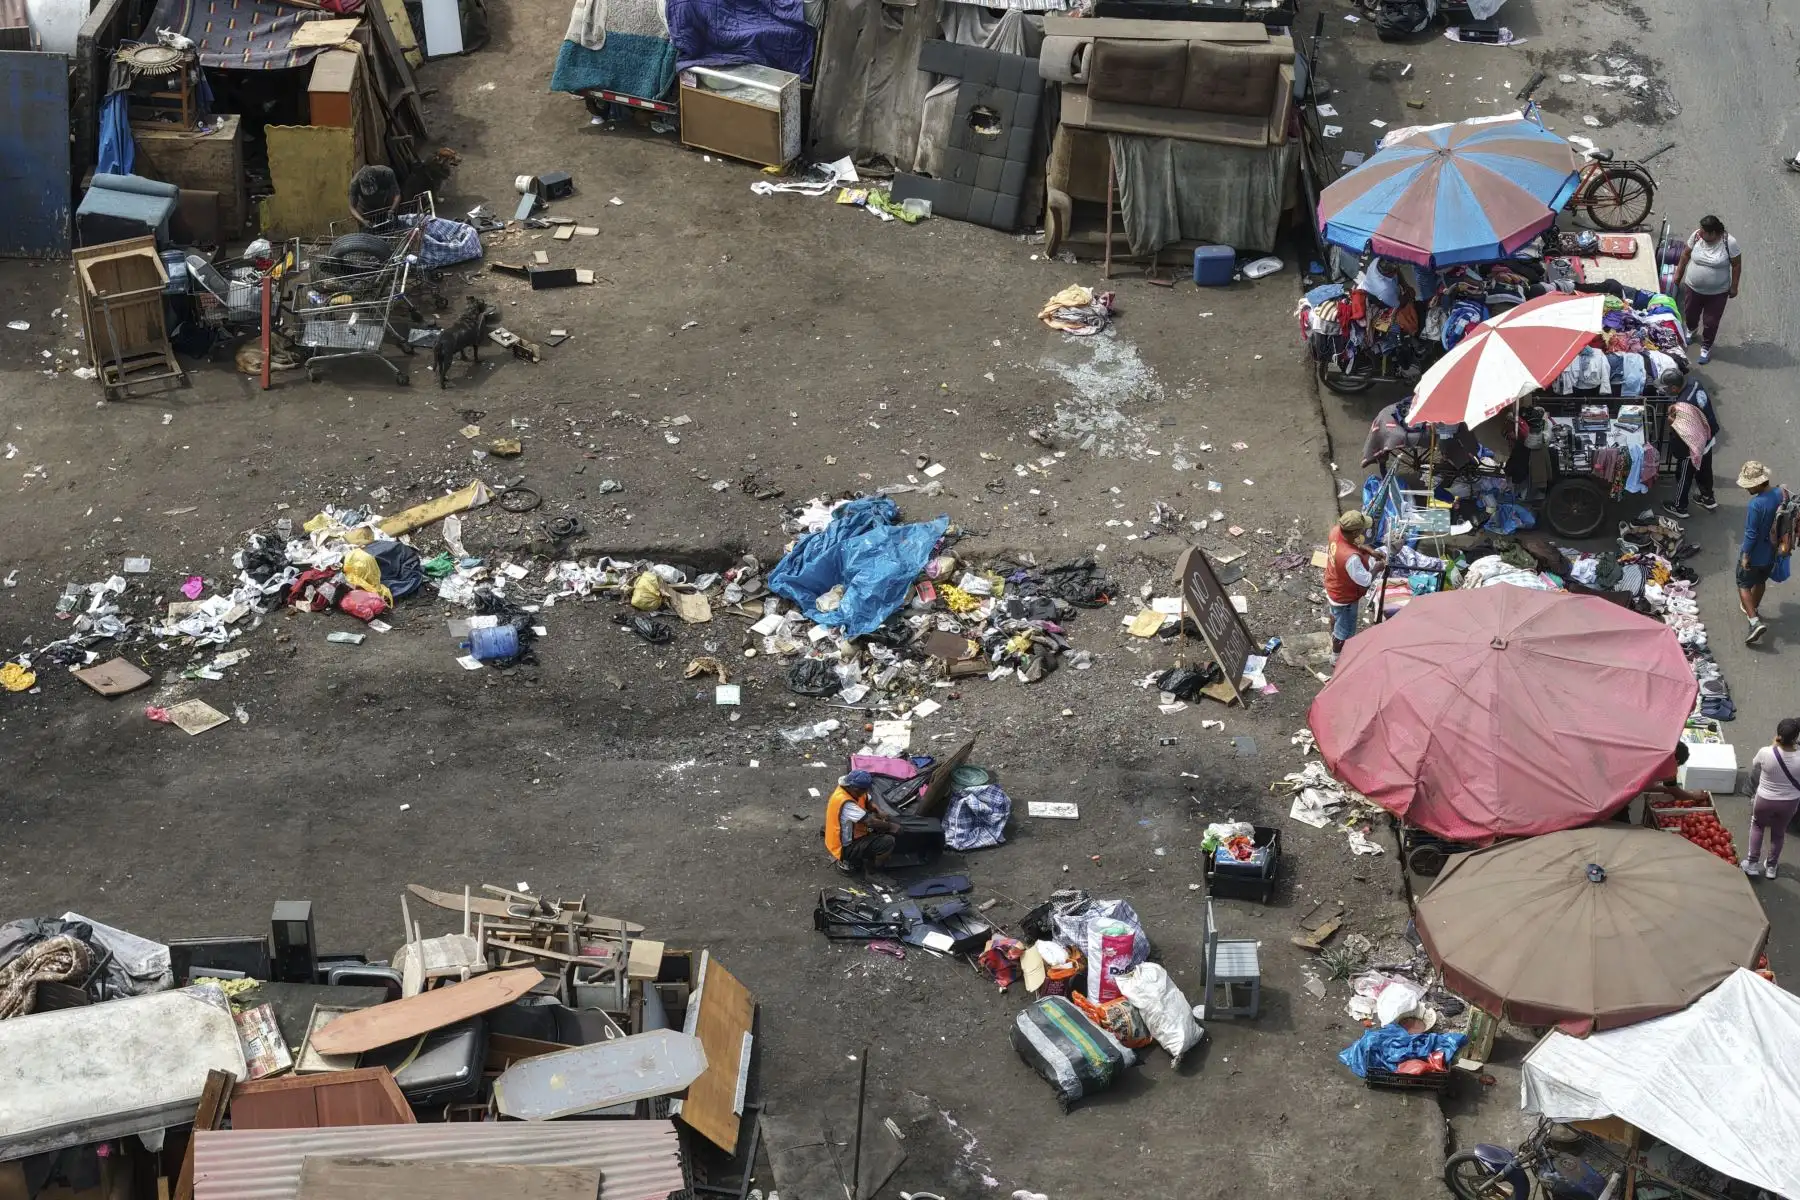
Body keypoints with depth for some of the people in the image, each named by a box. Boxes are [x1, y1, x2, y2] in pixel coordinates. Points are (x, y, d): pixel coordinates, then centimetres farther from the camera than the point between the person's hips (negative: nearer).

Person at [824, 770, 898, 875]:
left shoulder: (850, 789, -5)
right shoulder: (845, 803, -32)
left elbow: (869, 802, 11)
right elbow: (870, 822, -30)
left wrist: (880, 813, -9)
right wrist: (891, 826, -15)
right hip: (845, 848, -10)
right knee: (888, 842, -22)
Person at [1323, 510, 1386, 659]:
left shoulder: (1336, 531, -23)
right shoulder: (1351, 557, -46)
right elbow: (1365, 581, -30)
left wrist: (1371, 552, -6)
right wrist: (1377, 568, -13)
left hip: (1332, 586, 8)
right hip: (1345, 596, -8)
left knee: (1336, 614, 37)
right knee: (1344, 629, 20)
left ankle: (1335, 639, 64)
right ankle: (1337, 657, 44)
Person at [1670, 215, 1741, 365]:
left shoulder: (1729, 242, -25)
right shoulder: (1696, 236, -17)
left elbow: (1736, 265, -12)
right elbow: (1686, 254, 0)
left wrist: (1734, 287, -6)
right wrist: (1678, 274, 9)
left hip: (1717, 292, -3)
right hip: (1693, 288, 3)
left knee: (1710, 322, 11)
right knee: (1690, 313, 25)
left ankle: (1706, 347, 37)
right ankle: (1692, 330, 59)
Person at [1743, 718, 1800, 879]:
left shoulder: (1766, 753, -28)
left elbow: (1754, 765, -4)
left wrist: (1774, 745, 0)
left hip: (1765, 800, -1)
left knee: (1757, 826, 29)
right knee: (1779, 832, 27)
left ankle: (1752, 863, 31)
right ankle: (1771, 867, 42)